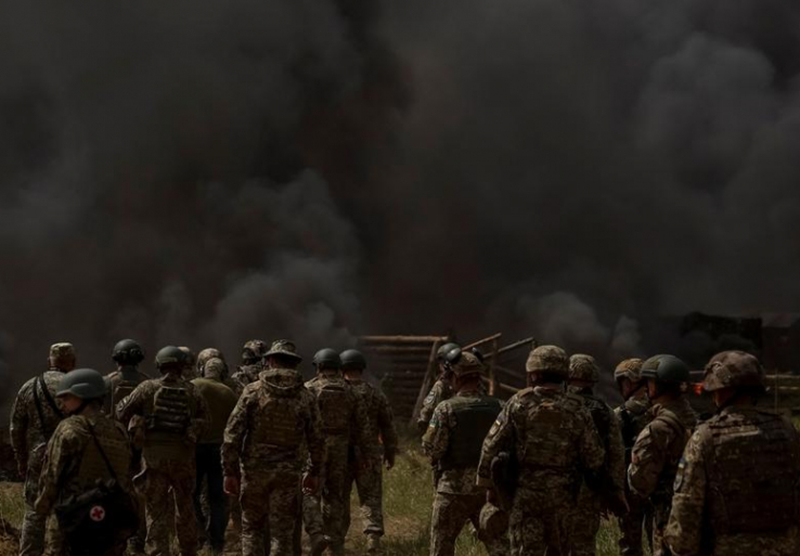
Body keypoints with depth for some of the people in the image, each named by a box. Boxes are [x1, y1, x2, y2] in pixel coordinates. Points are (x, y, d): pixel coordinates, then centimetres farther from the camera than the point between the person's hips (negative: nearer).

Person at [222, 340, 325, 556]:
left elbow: (232, 433, -6)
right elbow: (317, 440, 5)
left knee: (251, 528, 13)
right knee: (282, 533, 4)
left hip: (254, 469, 0)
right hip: (288, 473, 0)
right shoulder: (306, 398, 1)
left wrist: (230, 472, -1)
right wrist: (314, 472, 18)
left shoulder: (252, 391, -3)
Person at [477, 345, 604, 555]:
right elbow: (595, 457, -3)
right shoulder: (575, 410, -3)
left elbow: (492, 445, -5)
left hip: (526, 492, -2)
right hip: (562, 495, 2)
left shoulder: (518, 404, -5)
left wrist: (489, 483, 6)